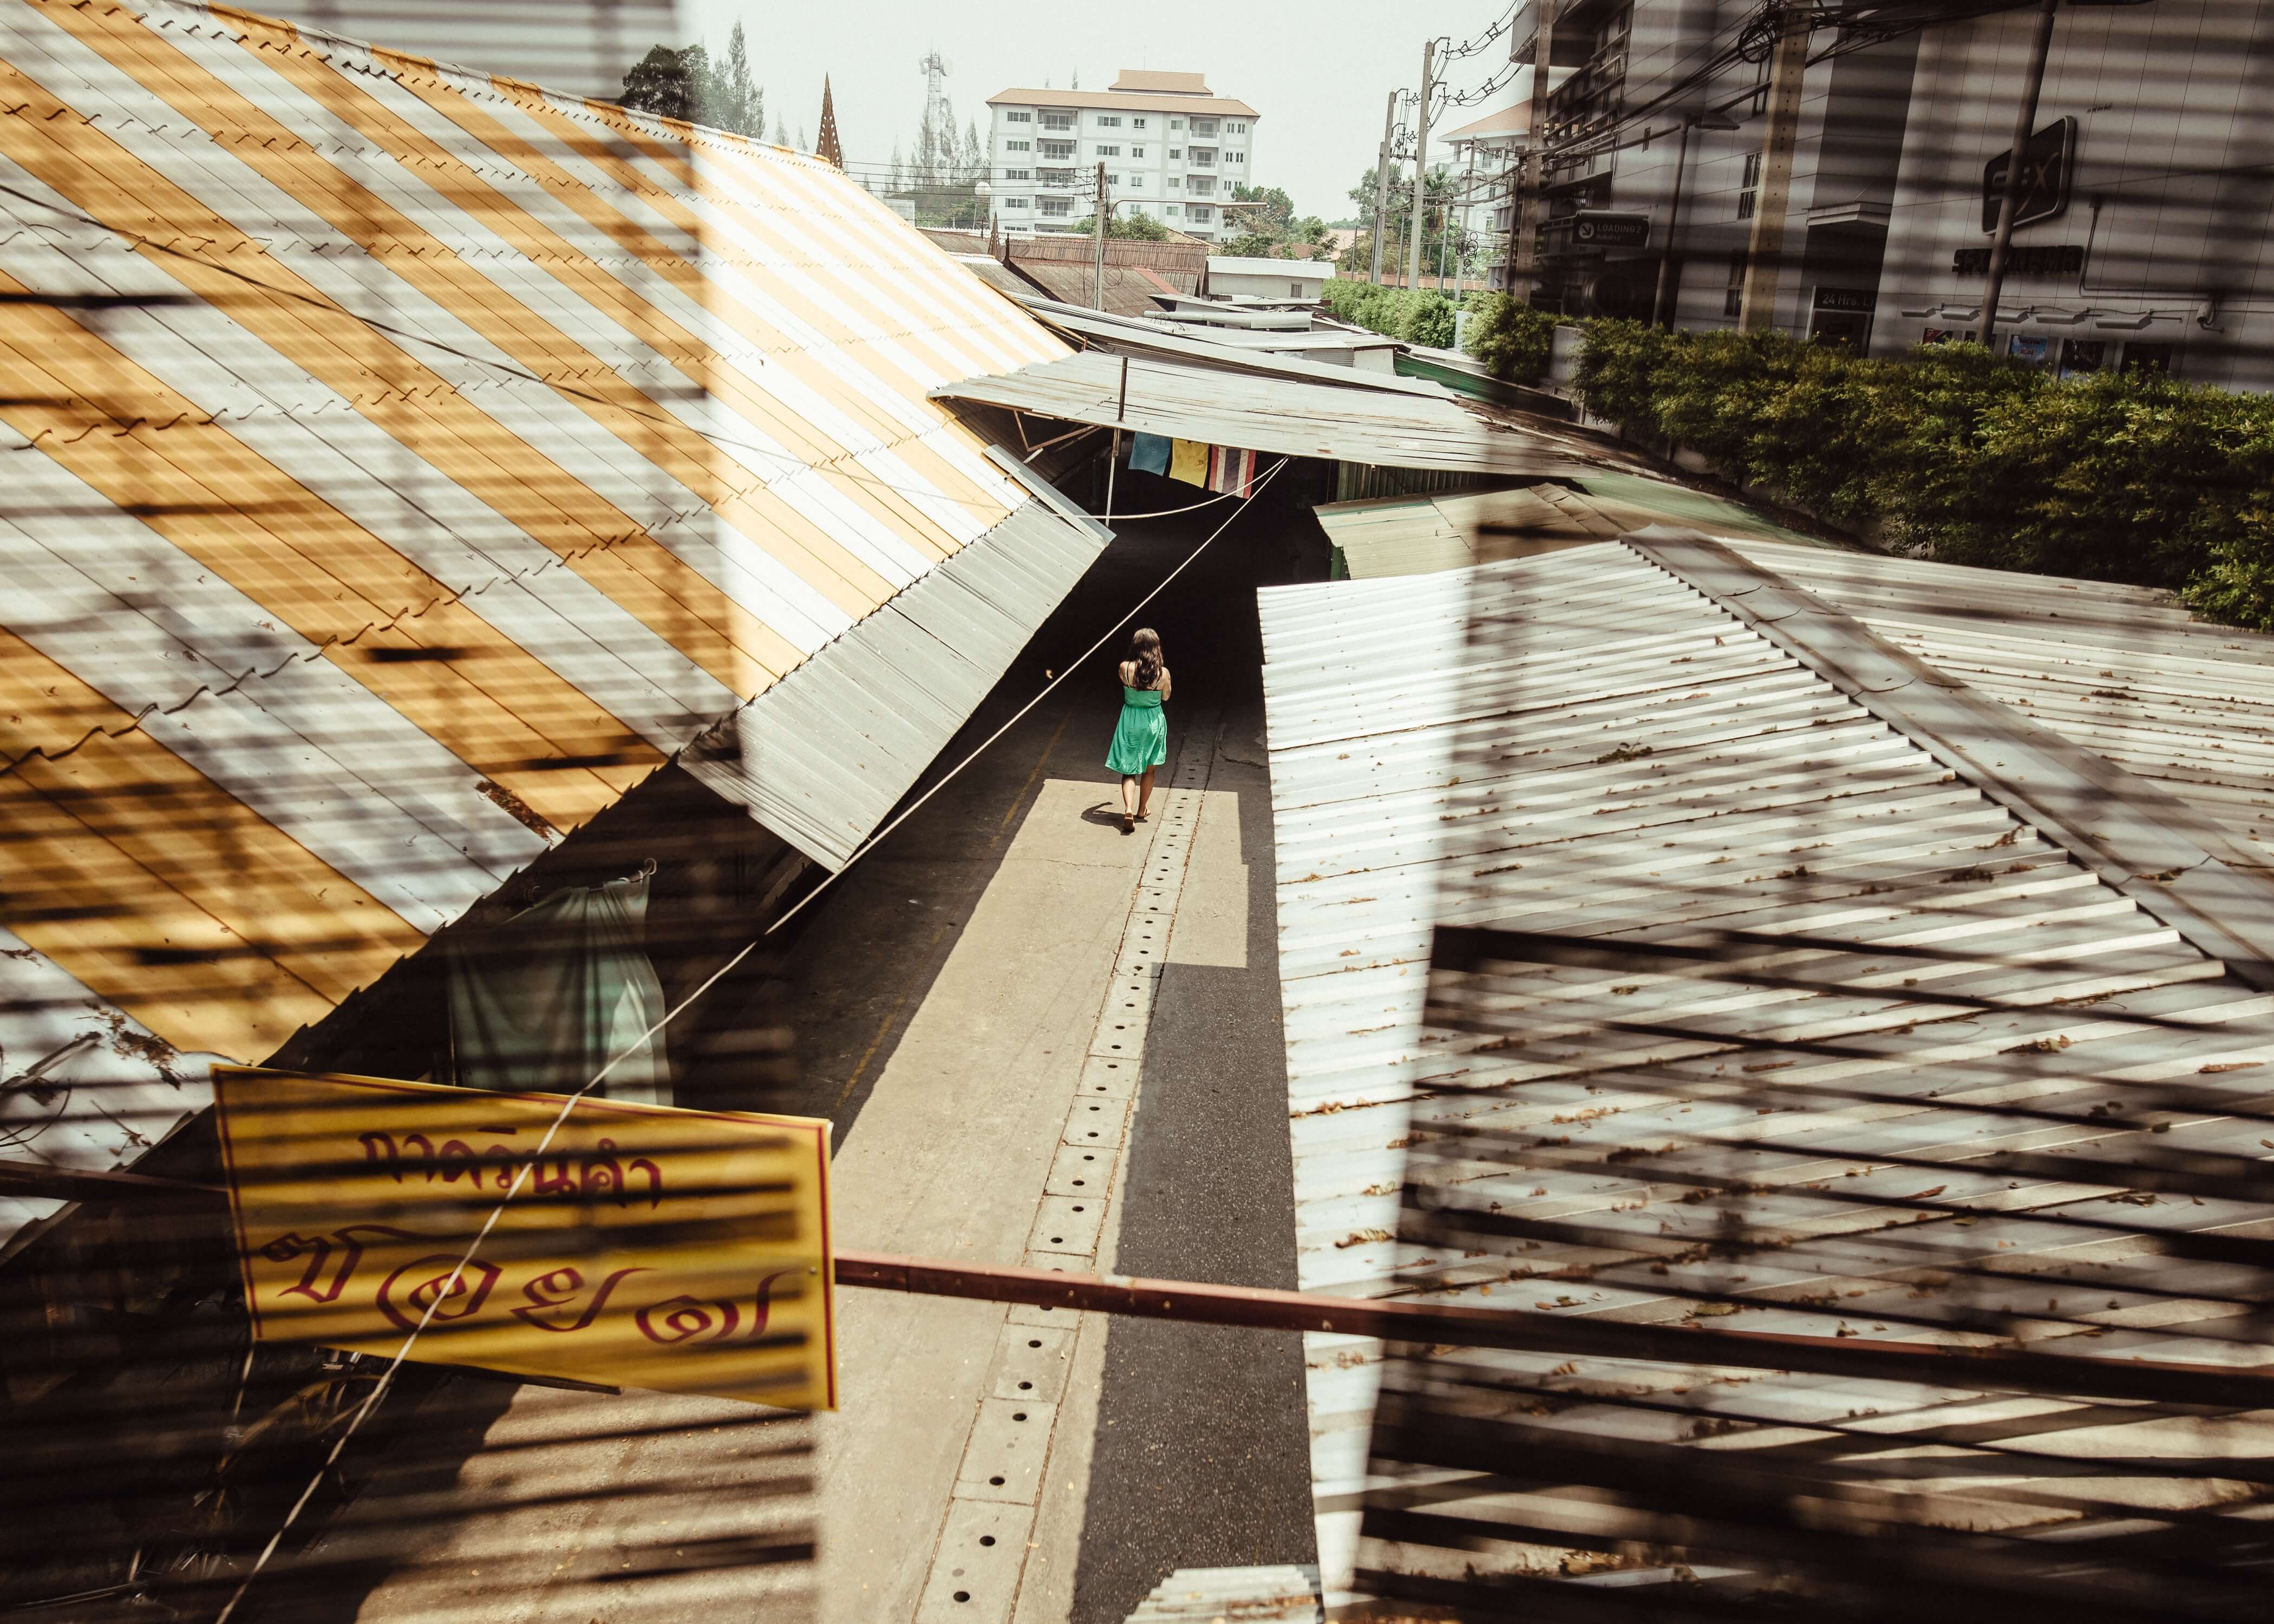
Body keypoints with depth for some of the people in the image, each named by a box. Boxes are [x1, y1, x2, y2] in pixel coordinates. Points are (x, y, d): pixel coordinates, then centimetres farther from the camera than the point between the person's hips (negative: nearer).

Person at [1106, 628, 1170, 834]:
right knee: (1148, 769, 19)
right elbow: (1165, 697, 2)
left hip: (1130, 721, 0)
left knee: (1129, 770, 6)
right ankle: (1142, 810, 32)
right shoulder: (1163, 673, -16)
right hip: (1153, 722, 0)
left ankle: (1128, 810, -15)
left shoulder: (1125, 668, -15)